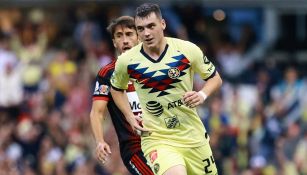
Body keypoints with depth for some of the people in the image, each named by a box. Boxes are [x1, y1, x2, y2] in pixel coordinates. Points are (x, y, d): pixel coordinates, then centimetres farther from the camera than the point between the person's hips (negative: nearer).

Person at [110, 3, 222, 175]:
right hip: (157, 139, -2)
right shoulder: (126, 62, -6)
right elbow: (117, 89, 16)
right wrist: (130, 117, 2)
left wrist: (202, 95, -13)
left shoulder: (187, 50, -7)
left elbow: (215, 78, 7)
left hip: (193, 135, 2)